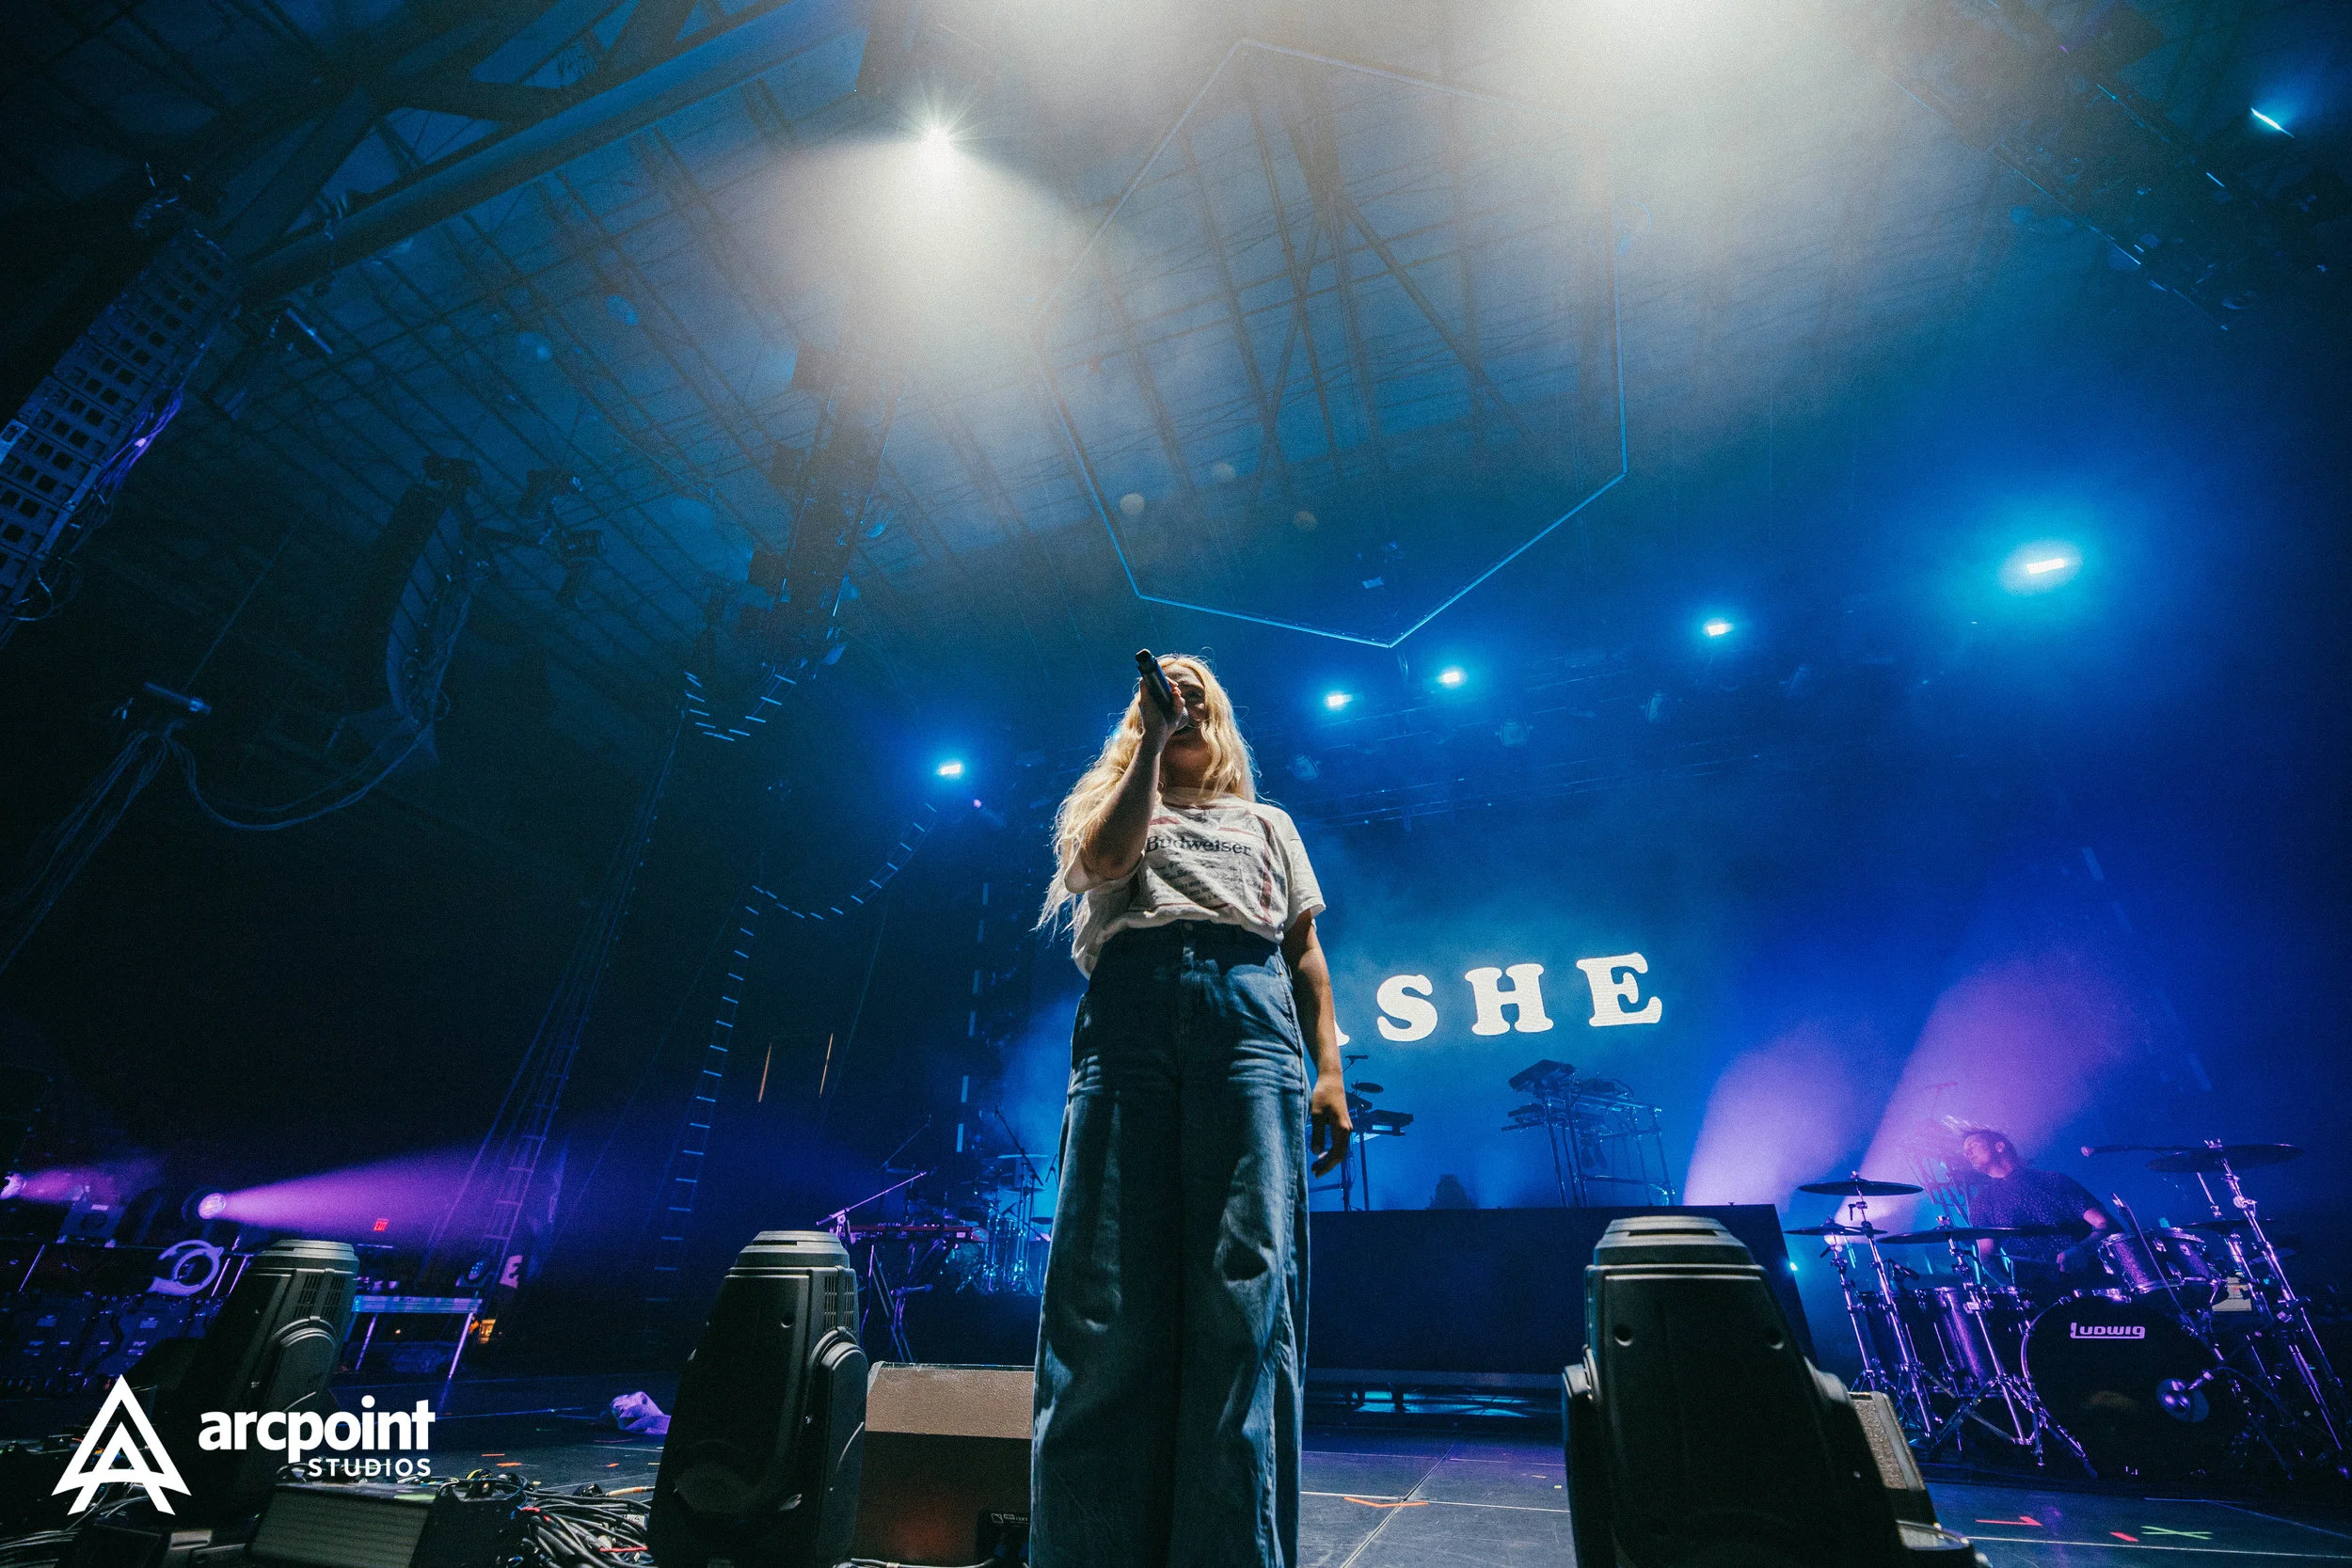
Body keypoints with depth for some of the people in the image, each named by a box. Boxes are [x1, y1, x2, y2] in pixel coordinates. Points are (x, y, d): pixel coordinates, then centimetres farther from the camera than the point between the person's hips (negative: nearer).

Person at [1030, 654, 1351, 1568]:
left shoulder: (1267, 824, 32)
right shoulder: (1117, 805, 29)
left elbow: (1305, 951, 23)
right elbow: (1103, 859, 3)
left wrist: (1329, 1068, 8)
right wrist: (1151, 738, 7)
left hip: (1249, 1019, 1)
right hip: (1128, 1018, 0)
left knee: (1245, 1290, -11)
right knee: (1104, 1297, -7)